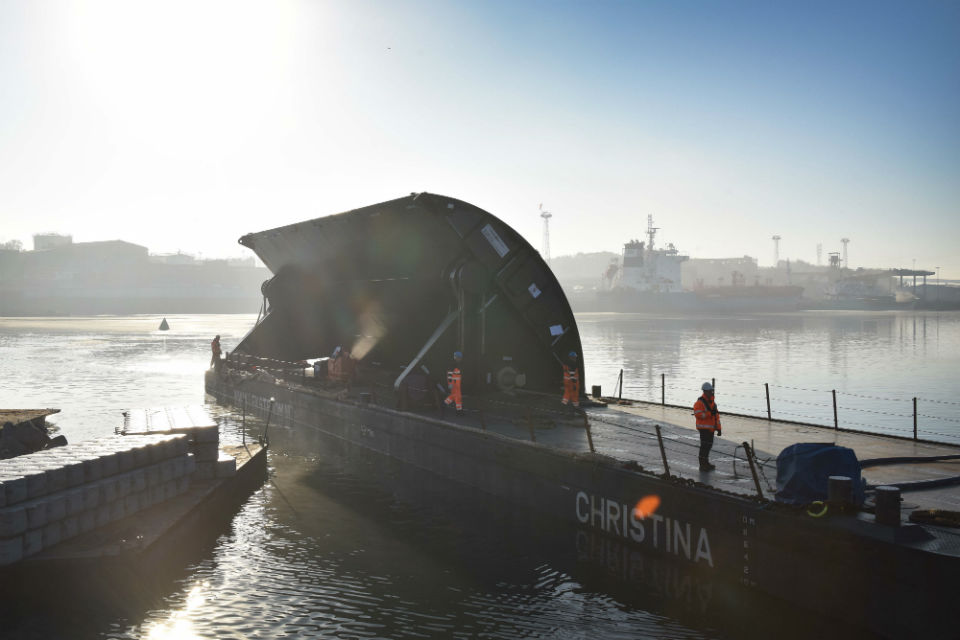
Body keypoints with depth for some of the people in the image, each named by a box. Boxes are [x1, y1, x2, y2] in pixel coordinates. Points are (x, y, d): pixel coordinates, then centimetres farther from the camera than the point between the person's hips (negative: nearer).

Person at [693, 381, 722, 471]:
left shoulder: (712, 402, 15)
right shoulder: (700, 402, -11)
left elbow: (716, 416, 19)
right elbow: (698, 414, -22)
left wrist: (718, 428, 16)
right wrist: (709, 413, -27)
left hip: (711, 428, 9)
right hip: (704, 428, -9)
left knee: (709, 445, 15)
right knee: (704, 446, -9)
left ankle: (706, 463, 27)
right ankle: (703, 465, -5)